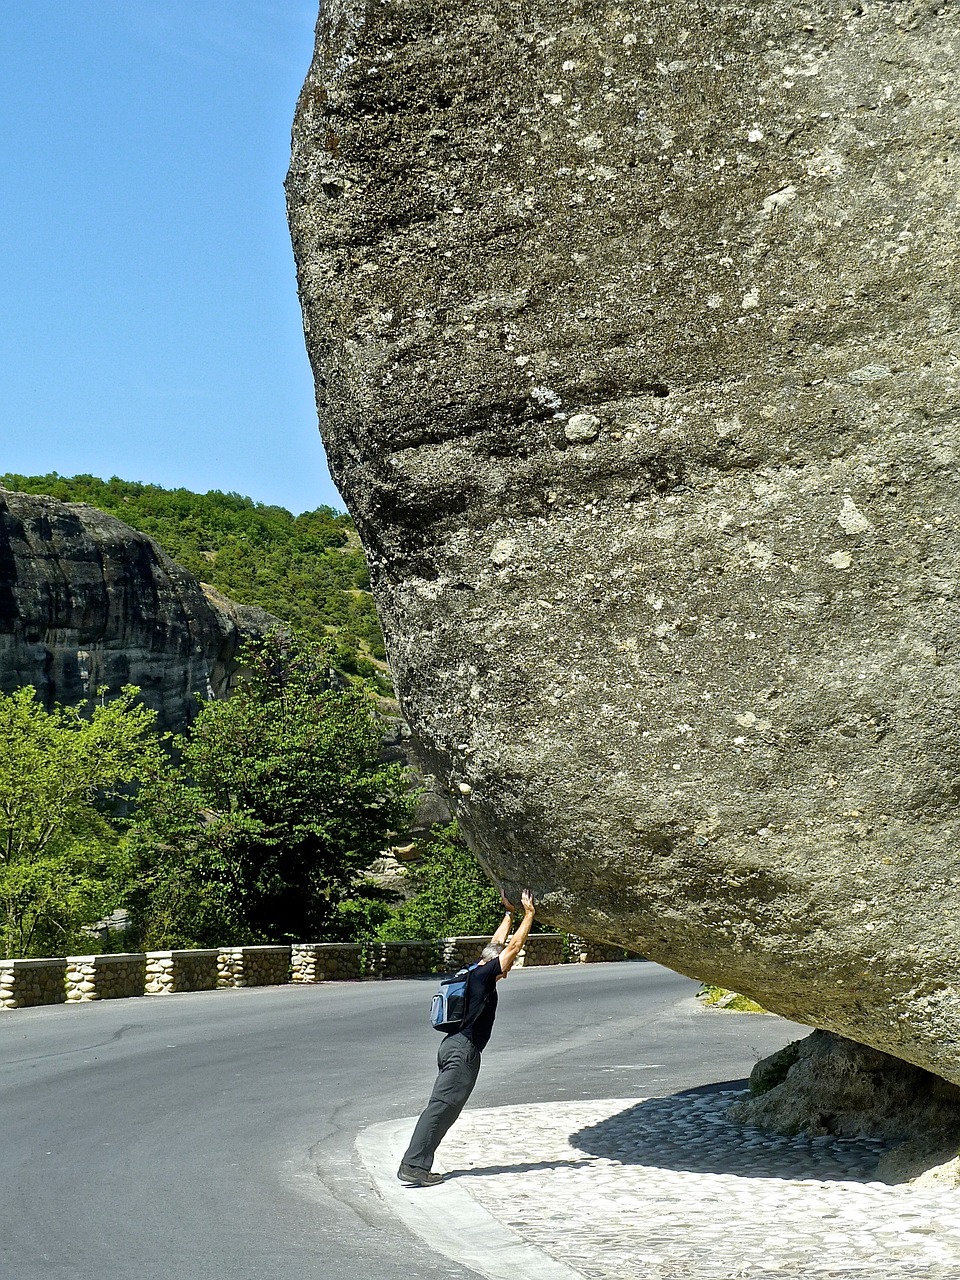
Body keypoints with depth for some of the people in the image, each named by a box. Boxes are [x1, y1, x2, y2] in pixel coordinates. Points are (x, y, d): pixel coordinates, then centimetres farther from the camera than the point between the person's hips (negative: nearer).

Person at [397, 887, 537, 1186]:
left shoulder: (475, 974, 18)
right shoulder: (484, 975, -6)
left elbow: (497, 944, 32)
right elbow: (515, 946, -4)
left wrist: (509, 913, 37)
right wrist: (528, 913, 5)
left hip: (454, 1046, 10)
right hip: (464, 1050, -10)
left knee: (445, 1108, 8)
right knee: (442, 1106, -12)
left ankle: (415, 1164, 5)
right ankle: (414, 1165, -16)